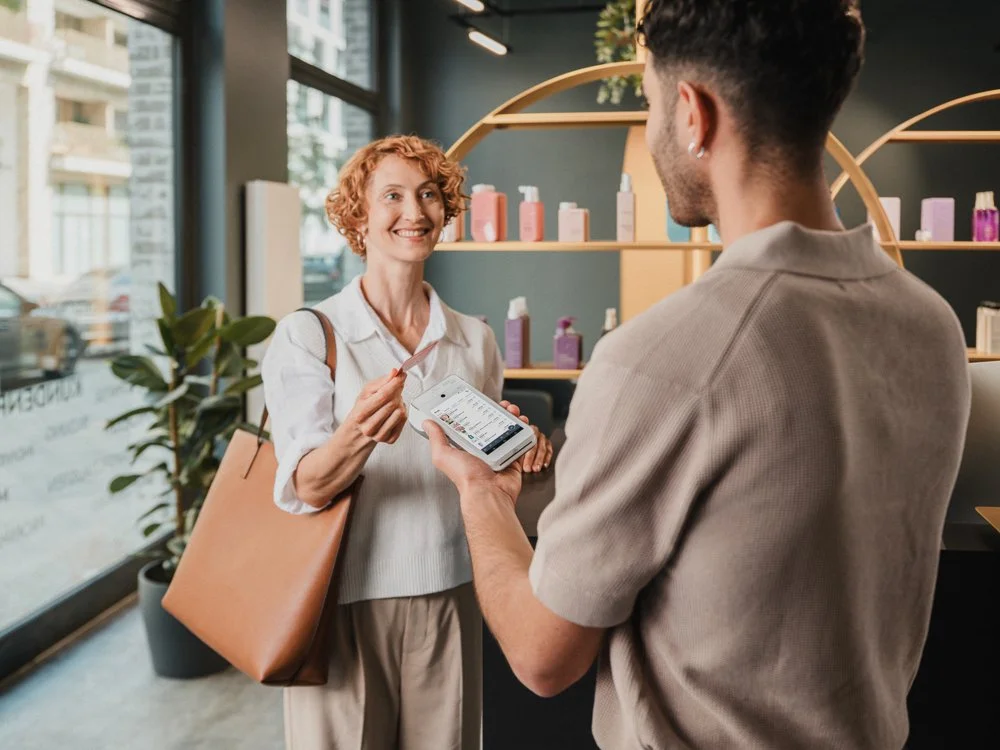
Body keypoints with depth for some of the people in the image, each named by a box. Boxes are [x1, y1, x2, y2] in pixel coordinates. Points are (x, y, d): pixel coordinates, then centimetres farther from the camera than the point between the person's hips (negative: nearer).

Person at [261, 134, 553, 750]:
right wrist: (356, 436, -36)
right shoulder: (306, 335, -8)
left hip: (450, 598, 4)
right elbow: (305, 488, -16)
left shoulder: (475, 340, 4)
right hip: (345, 602, -3)